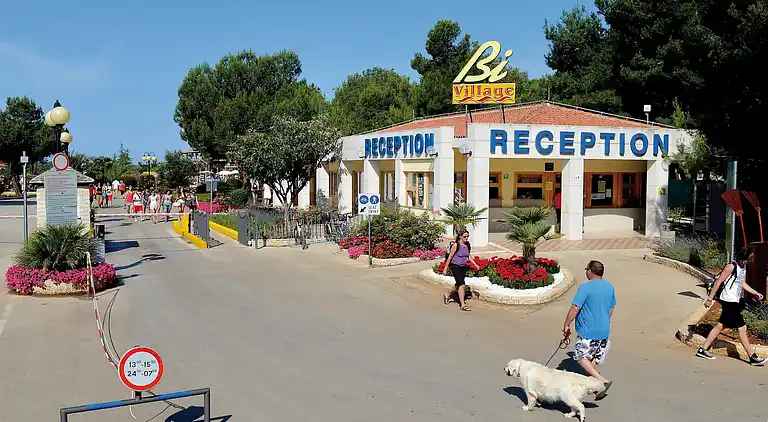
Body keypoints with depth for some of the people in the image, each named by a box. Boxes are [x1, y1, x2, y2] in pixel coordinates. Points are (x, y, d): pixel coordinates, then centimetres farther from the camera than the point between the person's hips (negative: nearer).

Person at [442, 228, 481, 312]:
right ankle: (462, 305, -11)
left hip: (464, 267, 7)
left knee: (458, 285, 18)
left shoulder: (467, 245, 4)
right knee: (462, 285, -15)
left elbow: (469, 256, 17)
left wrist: (475, 264, 7)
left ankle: (447, 295, 44)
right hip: (455, 266, -7)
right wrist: (445, 269, -7)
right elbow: (450, 257, -9)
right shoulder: (456, 245, -15)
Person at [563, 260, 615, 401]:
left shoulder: (585, 287, -17)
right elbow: (611, 309, 16)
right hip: (604, 330, 7)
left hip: (588, 331, -7)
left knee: (580, 357, 4)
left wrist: (566, 325, -9)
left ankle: (603, 380, -7)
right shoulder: (610, 287, 5)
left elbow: (575, 308, -19)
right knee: (594, 358, 18)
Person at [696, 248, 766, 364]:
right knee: (742, 328, -5)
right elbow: (718, 282, -15)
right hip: (729, 301, -9)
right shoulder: (731, 267, -15)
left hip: (735, 302, 9)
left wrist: (755, 293, 17)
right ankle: (753, 357, 2)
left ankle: (703, 350, 16)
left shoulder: (744, 267, 12)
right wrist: (710, 298, -15)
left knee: (720, 326, 11)